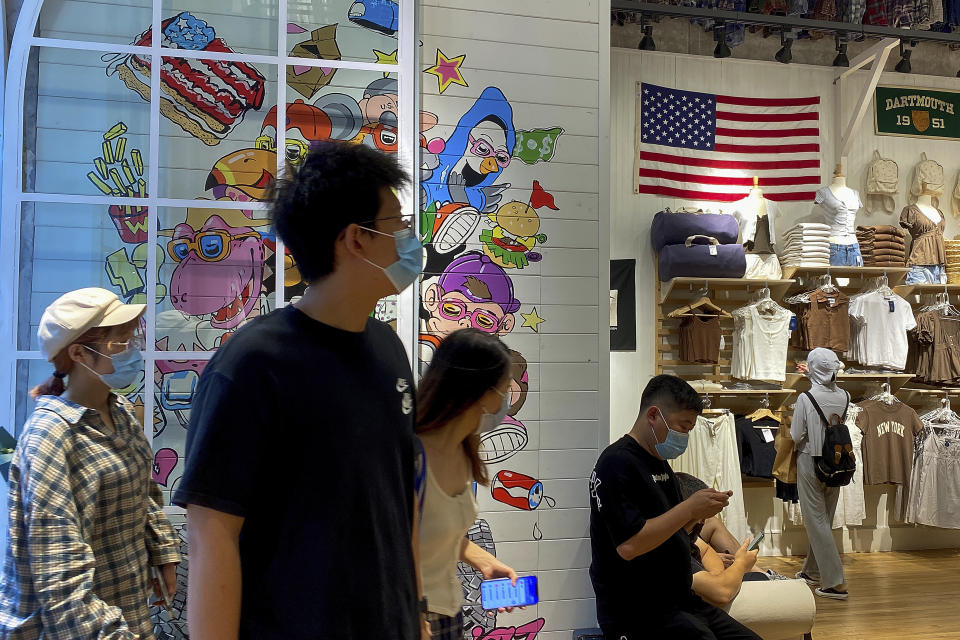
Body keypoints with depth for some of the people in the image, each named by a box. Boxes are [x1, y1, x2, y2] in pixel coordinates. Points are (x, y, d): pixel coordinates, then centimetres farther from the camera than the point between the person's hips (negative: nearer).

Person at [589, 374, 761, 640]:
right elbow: (628, 545, -23)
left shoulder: (658, 461, 16)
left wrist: (699, 512, 3)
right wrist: (689, 508, -19)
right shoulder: (617, 463, -14)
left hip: (679, 600, 9)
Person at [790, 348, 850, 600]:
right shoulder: (844, 397, -3)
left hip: (810, 463, -5)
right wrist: (811, 375, 27)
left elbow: (796, 436, -15)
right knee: (825, 520, 17)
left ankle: (835, 582, -2)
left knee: (817, 521, 1)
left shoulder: (806, 398, -18)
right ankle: (812, 571, 32)